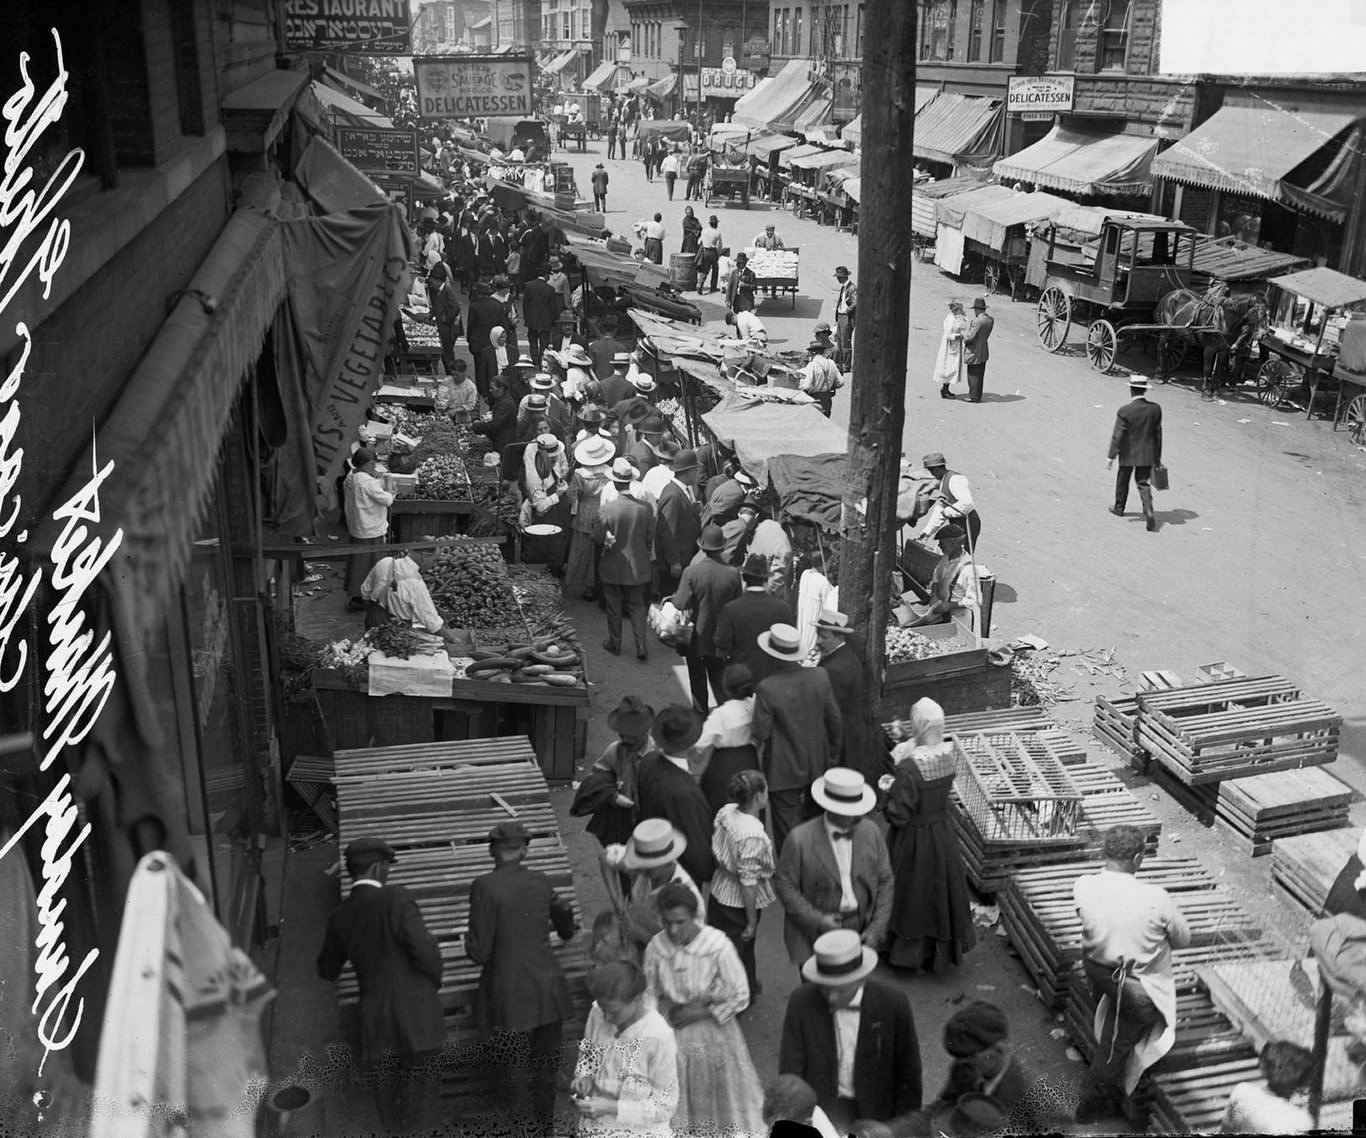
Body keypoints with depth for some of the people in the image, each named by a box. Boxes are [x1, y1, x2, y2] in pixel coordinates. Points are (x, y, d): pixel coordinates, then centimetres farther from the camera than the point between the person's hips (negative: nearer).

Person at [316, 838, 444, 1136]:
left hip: (376, 1017, 5)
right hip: (416, 1010, -5)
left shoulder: (339, 916, 2)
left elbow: (328, 971, 16)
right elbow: (424, 948, -23)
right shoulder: (395, 898, -15)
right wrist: (435, 979, -3)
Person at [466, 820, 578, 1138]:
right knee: (546, 1072, 17)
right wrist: (564, 930, 49)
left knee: (517, 1076, 7)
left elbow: (479, 952, -14)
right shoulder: (541, 882, 3)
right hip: (547, 990, 4)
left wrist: (471, 944, 10)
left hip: (511, 998, -4)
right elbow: (564, 913, 25)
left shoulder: (484, 886, -13)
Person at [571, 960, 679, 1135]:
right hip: (593, 1126, 4)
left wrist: (611, 1107, -17)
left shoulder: (659, 1037, -19)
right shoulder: (597, 1012, -5)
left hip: (638, 1130, -4)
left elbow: (665, 1107, -10)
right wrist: (584, 1079, -6)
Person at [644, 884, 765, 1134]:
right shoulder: (656, 947, -13)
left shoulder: (718, 946, -22)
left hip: (713, 1033, -2)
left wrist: (700, 1012, -14)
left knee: (717, 1097, 14)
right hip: (672, 1035, 2)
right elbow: (651, 994, 3)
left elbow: (740, 997, -12)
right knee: (677, 1101, 13)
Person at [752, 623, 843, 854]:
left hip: (784, 772, -5)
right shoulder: (821, 677, -13)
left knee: (786, 829, 10)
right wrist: (833, 754, 12)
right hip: (818, 764, 5)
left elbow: (761, 733, -19)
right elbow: (835, 720, -3)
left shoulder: (767, 688, -26)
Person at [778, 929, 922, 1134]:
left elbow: (907, 1071, -2)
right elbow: (790, 1070, -4)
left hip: (873, 1109, 0)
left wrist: (903, 1127, 4)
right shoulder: (801, 1001, -12)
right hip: (819, 1106, 0)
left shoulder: (892, 1002, -14)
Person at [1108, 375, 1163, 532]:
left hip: (1128, 454, -3)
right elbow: (1158, 433, 3)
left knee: (1123, 481, 19)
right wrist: (1158, 456, 12)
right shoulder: (1155, 408, -5)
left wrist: (1111, 457, -10)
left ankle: (1119, 507, 37)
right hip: (1148, 454, 3)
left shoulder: (1125, 411, -19)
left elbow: (1117, 436, -17)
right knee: (1144, 484, 6)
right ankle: (1149, 512, -13)